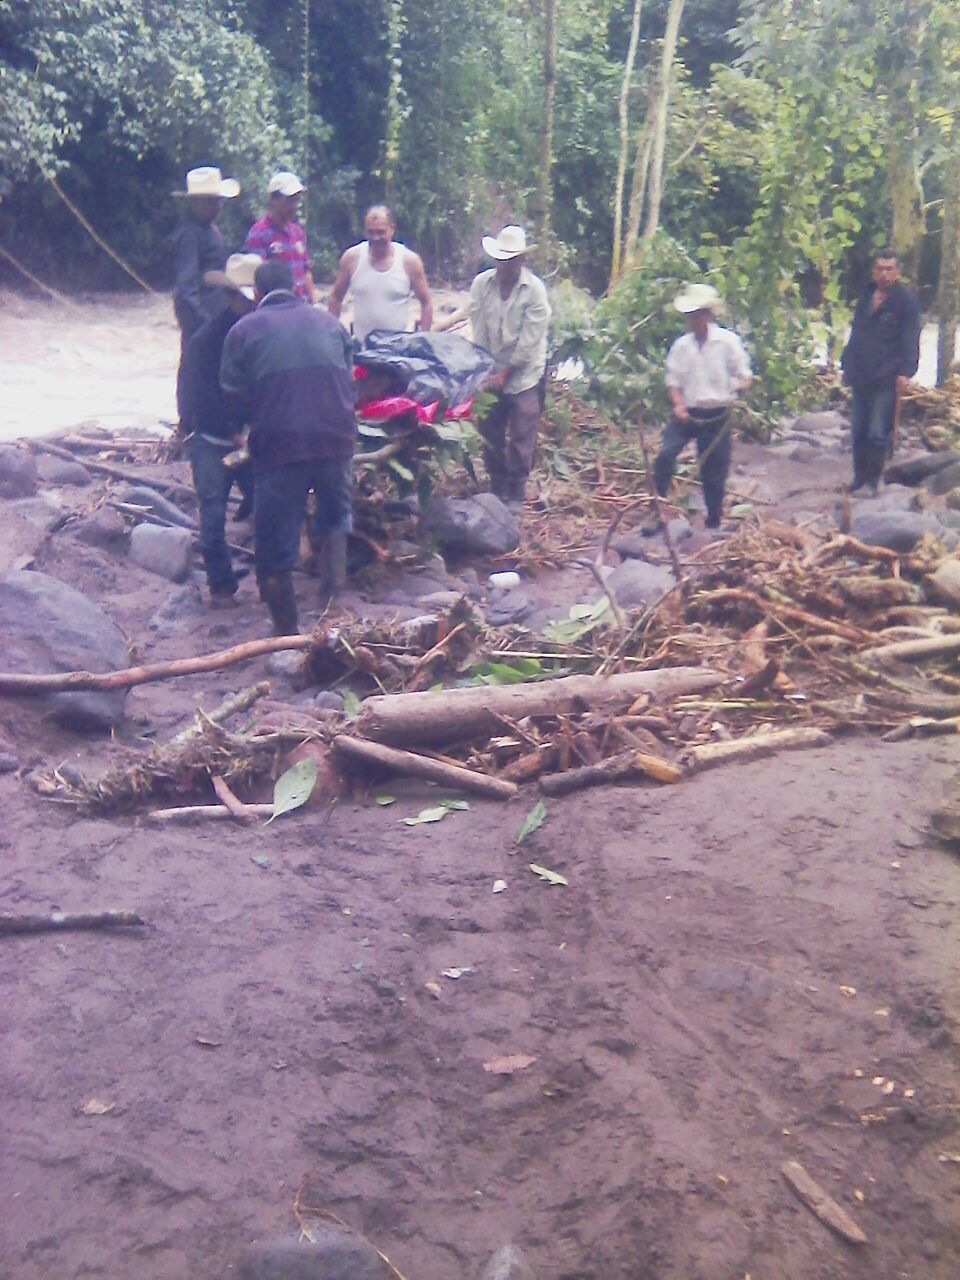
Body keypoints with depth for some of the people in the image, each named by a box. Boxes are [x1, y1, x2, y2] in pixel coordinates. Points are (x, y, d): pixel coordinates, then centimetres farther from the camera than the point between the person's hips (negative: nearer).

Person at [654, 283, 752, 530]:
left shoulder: (728, 341, -4)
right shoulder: (681, 345, 4)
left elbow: (745, 375, -1)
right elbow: (673, 380, 8)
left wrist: (740, 385, -24)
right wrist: (678, 404, -10)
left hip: (717, 416, -2)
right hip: (687, 414, 2)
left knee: (714, 471, 4)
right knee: (665, 455, -18)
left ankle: (714, 521, 19)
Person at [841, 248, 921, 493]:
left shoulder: (905, 300, -4)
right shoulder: (866, 296, 15)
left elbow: (910, 340, -9)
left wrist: (905, 371, -19)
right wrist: (847, 363, 16)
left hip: (886, 378, -6)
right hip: (860, 376, 6)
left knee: (878, 433, -7)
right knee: (858, 431, 11)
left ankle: (872, 480, 3)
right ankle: (860, 475, 23)